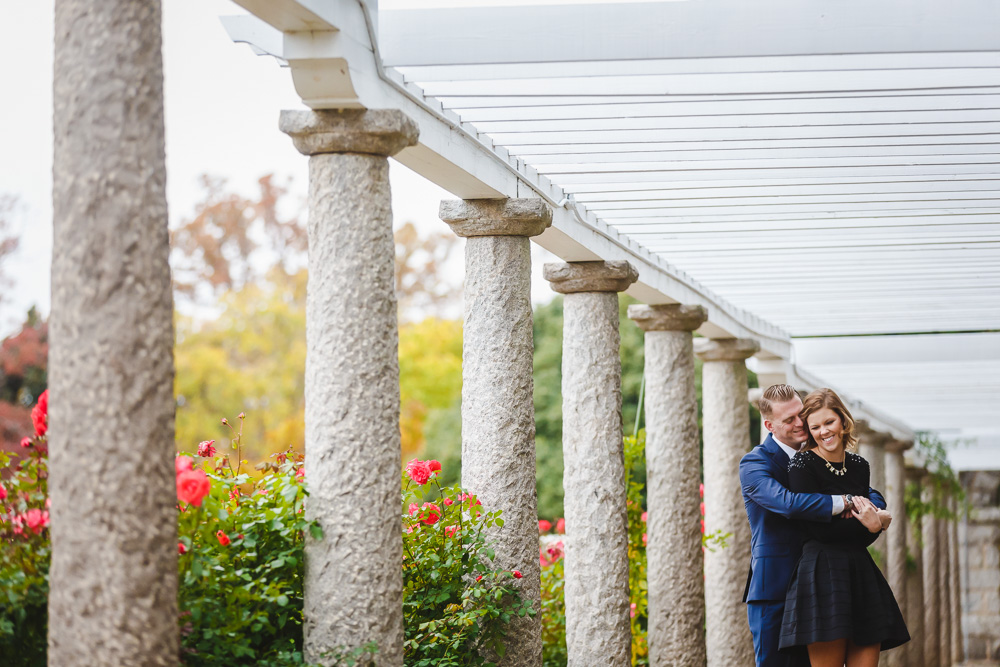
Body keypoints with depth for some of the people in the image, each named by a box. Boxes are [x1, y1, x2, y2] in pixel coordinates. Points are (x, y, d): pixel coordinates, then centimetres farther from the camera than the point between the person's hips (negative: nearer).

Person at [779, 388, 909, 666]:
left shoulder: (859, 466, 14)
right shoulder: (803, 465, -3)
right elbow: (817, 528, -11)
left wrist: (874, 522, -8)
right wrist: (871, 525, -14)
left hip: (862, 574, 6)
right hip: (822, 575, -6)